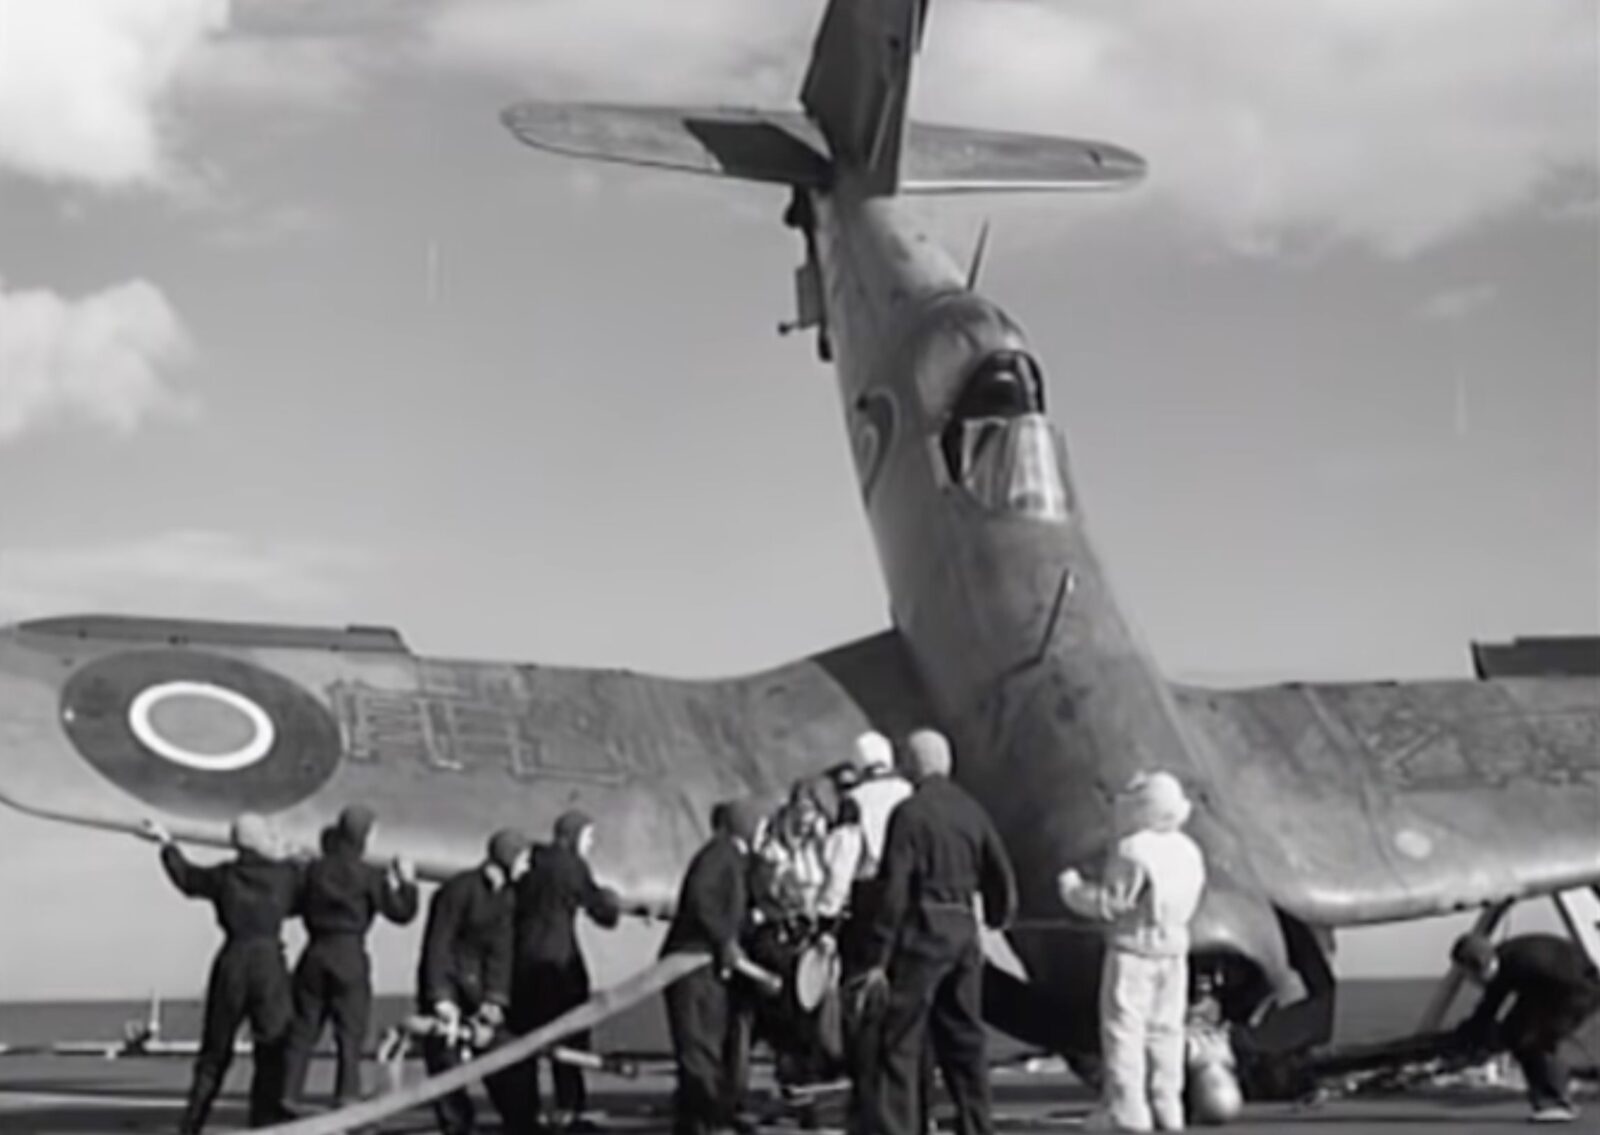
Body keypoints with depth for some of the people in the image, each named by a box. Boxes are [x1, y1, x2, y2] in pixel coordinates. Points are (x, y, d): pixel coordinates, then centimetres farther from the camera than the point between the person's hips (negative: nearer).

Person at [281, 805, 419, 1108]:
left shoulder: (314, 870, 3)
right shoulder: (369, 876, -7)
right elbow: (400, 913, -6)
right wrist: (406, 882, 10)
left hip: (315, 956, 3)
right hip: (350, 960, -3)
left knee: (301, 1034, 11)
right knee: (350, 1037, 2)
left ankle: (285, 1098, 12)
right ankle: (346, 1100, -2)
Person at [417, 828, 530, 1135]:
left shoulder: (506, 898, 3)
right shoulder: (460, 888, -17)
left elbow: (500, 952, -5)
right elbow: (438, 944, -20)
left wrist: (495, 999, -16)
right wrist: (441, 997, -26)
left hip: (474, 984, 6)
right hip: (443, 983, -6)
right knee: (445, 1058, -5)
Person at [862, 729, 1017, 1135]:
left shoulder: (910, 813, -10)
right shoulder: (971, 811, 7)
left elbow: (894, 889, -14)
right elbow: (1002, 878, 10)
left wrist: (879, 959, -12)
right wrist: (996, 919, 29)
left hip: (922, 932, -6)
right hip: (965, 932, 6)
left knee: (901, 1042, -2)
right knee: (964, 1036, 14)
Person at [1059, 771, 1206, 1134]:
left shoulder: (1133, 851, -17)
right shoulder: (1189, 851, 7)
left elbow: (1111, 903, -16)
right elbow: (1187, 903, 14)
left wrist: (1073, 889, 0)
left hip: (1132, 948, -7)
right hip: (1173, 951, 7)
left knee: (1124, 1029, -3)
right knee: (1164, 1030, 12)